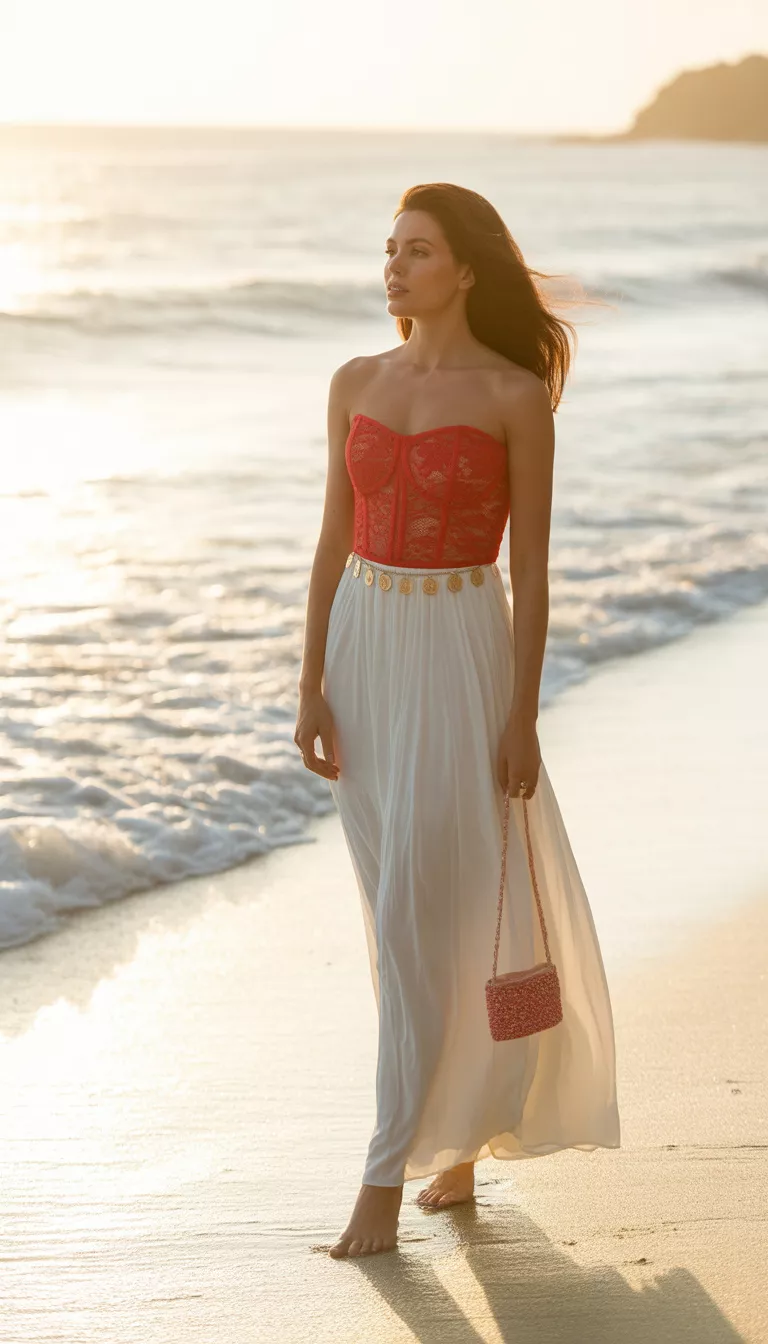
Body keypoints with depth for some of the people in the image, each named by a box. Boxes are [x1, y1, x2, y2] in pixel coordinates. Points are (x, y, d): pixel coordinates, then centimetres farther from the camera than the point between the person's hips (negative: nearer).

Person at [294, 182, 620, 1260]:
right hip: (363, 647, 5)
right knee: (404, 916, 11)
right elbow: (335, 540, 8)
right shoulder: (357, 384, 7)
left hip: (460, 655, -5)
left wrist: (523, 716, -10)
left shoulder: (517, 396, -7)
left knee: (420, 920, -9)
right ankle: (459, 1141, 26)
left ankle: (386, 1181, -4)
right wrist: (312, 688, 1)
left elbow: (531, 565, -7)